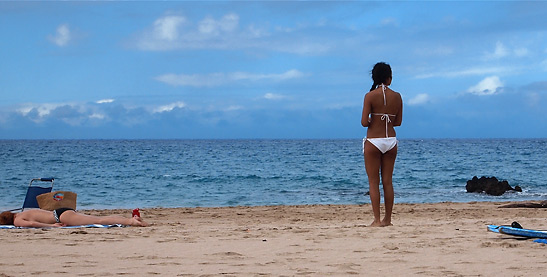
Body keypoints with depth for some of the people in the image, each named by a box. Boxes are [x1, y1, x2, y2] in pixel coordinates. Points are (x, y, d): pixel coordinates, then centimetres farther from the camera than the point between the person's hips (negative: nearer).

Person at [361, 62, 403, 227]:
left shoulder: (370, 96, -9)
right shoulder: (397, 97, 1)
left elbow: (364, 122, -13)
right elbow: (398, 122, 8)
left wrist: (372, 122, 8)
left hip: (373, 141, -3)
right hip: (391, 140, 3)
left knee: (373, 182, 2)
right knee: (388, 181, 11)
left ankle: (377, 220, -3)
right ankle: (387, 219, 13)